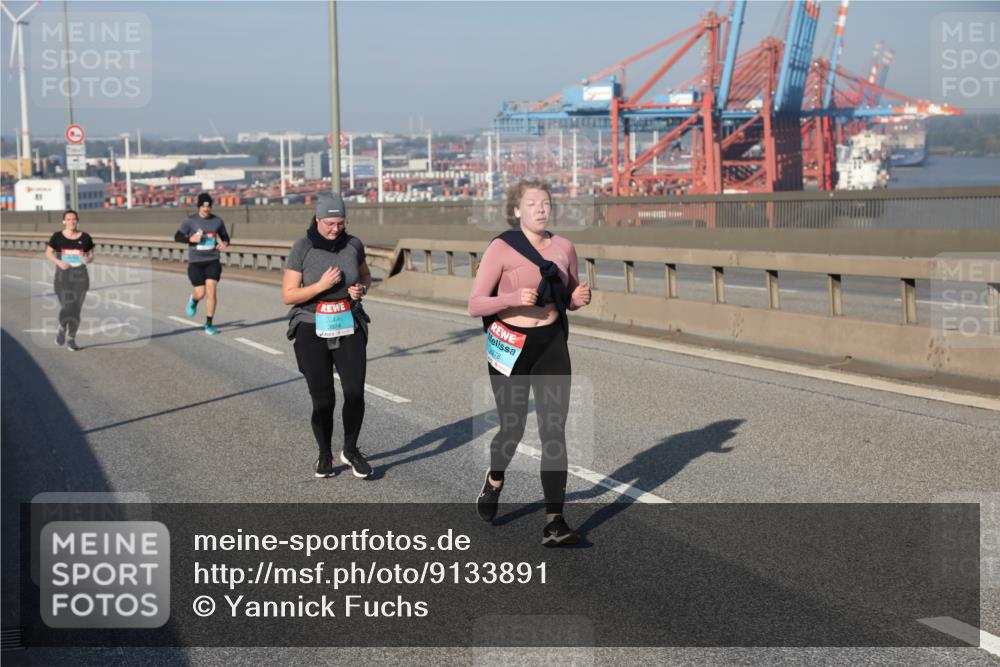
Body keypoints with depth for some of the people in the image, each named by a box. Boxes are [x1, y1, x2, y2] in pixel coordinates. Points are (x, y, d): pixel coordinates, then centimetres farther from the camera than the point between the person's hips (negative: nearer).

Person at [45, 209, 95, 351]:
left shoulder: (85, 237, 2)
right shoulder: (57, 237, -2)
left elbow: (91, 255, 9)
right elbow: (48, 253, 4)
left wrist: (88, 259, -15)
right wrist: (58, 262, -14)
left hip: (80, 276, 2)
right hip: (62, 276, -1)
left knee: (76, 309, 0)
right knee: (65, 308, -11)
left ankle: (71, 339, 16)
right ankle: (62, 330, 22)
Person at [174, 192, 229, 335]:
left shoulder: (217, 221, 2)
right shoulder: (190, 221, -4)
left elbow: (225, 236, 14)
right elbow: (177, 237, 0)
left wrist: (224, 243, -9)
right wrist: (191, 239, -19)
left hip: (213, 261, 1)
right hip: (195, 262, -1)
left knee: (211, 291, -10)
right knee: (201, 293, -3)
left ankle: (209, 324, 1)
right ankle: (193, 300, 37)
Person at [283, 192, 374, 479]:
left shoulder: (353, 244, -2)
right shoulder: (302, 248, -11)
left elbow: (366, 277, 15)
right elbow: (288, 295, -10)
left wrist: (361, 289, -8)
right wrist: (322, 285, -23)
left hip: (349, 329, 2)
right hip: (312, 331, -2)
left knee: (355, 393, -7)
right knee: (323, 399, 0)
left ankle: (351, 450, 19)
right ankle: (325, 455, 25)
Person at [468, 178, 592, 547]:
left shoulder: (564, 247, 4)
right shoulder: (501, 248, -8)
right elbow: (475, 304, -10)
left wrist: (579, 298, -6)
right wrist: (513, 298, -26)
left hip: (552, 344, 3)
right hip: (510, 345, -3)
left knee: (554, 431, -6)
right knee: (512, 429, 8)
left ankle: (554, 522, -5)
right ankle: (494, 481, 42)